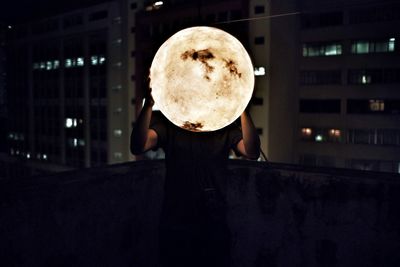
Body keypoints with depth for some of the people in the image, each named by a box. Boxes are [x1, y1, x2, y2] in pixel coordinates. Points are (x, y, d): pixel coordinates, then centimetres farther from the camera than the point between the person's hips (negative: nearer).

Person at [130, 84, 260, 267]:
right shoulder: (168, 123, -3)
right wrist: (148, 104, -33)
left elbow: (251, 152, -17)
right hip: (176, 225, 0)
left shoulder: (225, 125, -1)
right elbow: (138, 147, -19)